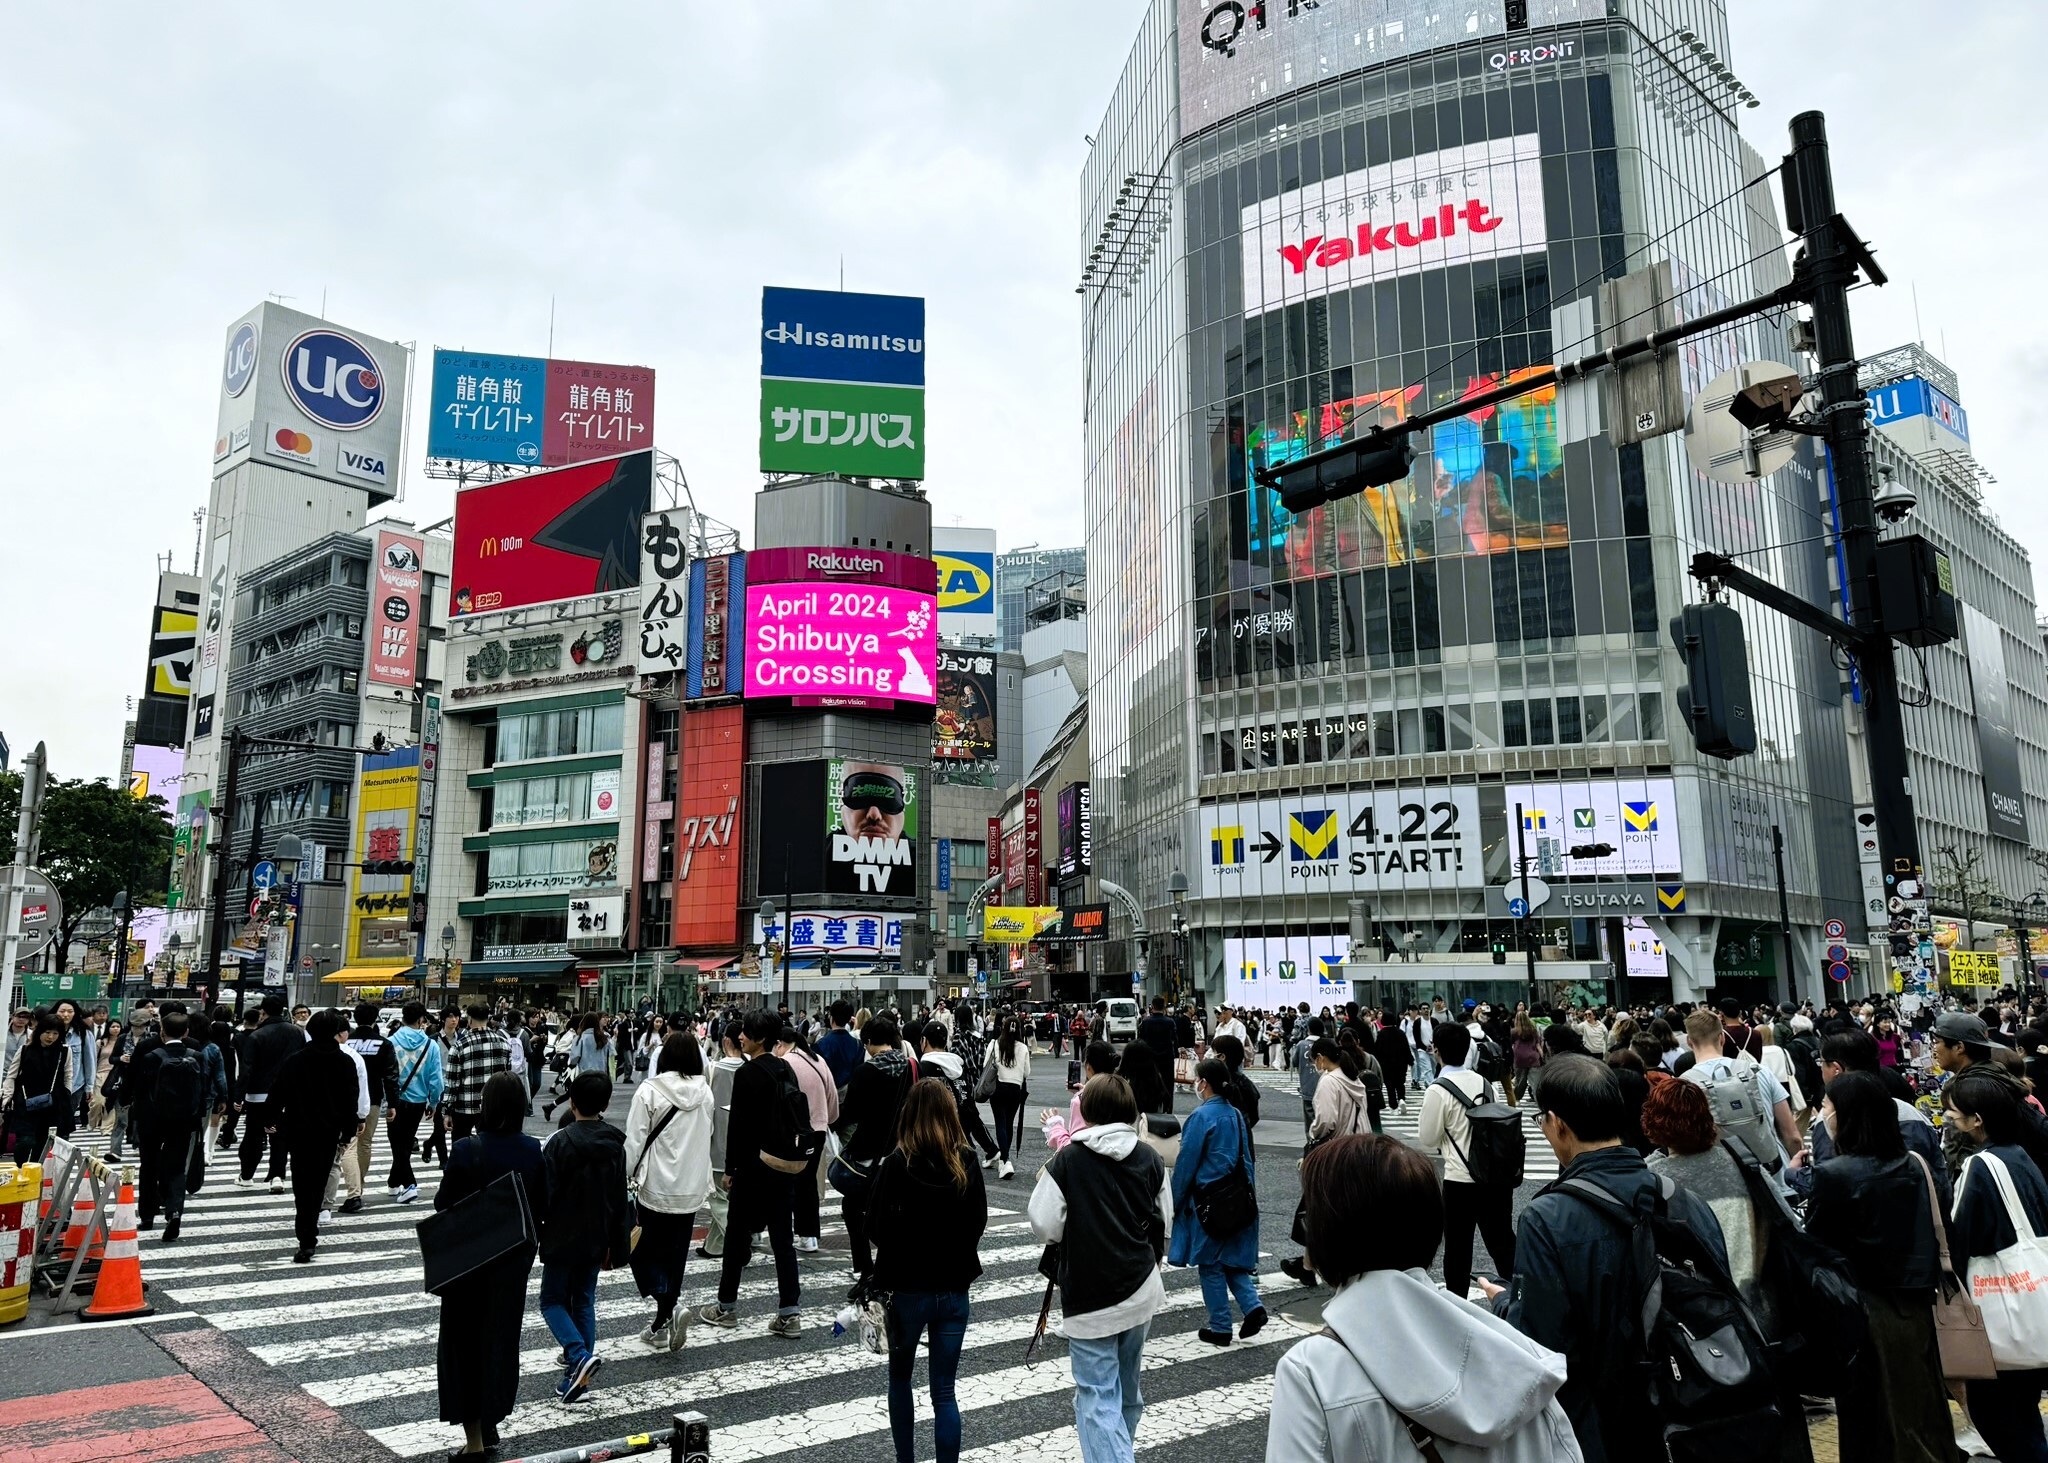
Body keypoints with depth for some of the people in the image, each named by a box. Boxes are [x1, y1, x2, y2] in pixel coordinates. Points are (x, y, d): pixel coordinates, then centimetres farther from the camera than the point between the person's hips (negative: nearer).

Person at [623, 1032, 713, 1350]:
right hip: (693, 1189, 4)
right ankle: (662, 1324, 23)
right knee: (674, 1255, 15)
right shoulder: (705, 1092, -2)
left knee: (644, 1252, 9)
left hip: (657, 1187, -4)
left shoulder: (650, 1090, -14)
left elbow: (635, 1139, -11)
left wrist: (628, 1173, 2)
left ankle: (668, 1312, -10)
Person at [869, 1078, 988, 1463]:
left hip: (906, 1287, -2)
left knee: (899, 1379, 21)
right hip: (954, 1289, 2)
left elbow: (877, 1223, -10)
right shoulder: (966, 1163, -8)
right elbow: (979, 1220, 2)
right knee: (944, 1391, 9)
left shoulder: (897, 1163, -17)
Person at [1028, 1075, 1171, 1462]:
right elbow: (1165, 1220, 9)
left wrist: (1045, 1182, 6)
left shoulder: (1067, 1161, -13)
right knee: (1127, 1385, 22)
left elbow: (1045, 1227, -12)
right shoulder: (1149, 1159, 0)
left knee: (1098, 1395, 0)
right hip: (1141, 1291, 5)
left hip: (1089, 1298, -5)